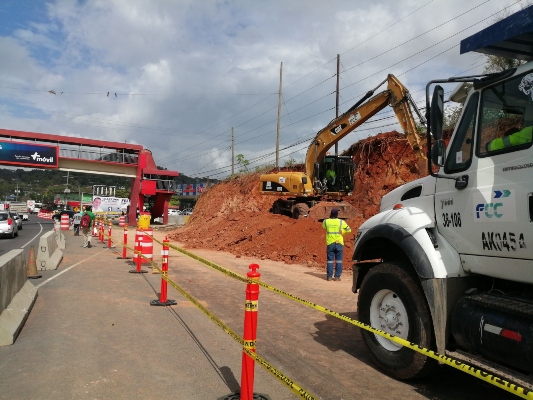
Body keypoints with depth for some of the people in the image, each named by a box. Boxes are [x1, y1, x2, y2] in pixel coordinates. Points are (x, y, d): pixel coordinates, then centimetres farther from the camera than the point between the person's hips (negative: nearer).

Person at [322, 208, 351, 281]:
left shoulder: (326, 221, -2)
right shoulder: (341, 222, -3)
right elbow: (349, 230, 8)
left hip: (330, 244, 1)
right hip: (339, 243, -1)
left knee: (330, 260, 7)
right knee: (338, 260, 5)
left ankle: (329, 276, 7)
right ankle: (337, 276, 5)